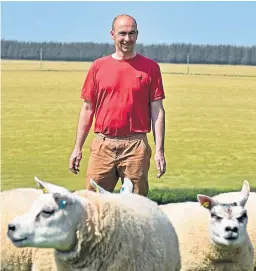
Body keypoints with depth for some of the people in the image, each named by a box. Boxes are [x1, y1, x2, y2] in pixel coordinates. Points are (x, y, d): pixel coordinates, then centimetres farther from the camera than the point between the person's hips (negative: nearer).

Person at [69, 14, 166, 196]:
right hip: (103, 145, 1)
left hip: (136, 146, -1)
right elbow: (88, 109, 11)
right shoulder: (98, 66, 9)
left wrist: (159, 150, -4)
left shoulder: (150, 67, 4)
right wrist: (78, 148, 7)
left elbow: (157, 110, 3)